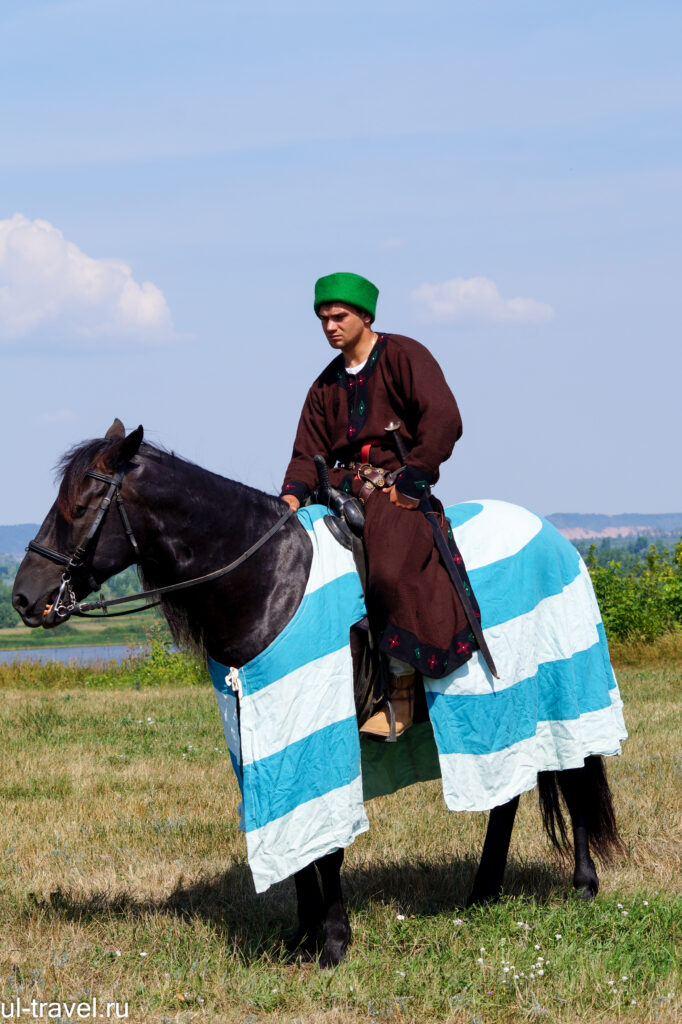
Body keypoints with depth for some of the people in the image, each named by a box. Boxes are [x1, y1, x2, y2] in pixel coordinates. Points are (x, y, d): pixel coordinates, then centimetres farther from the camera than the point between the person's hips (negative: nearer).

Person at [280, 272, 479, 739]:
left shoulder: (404, 356, -1)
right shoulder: (327, 385, 18)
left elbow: (443, 422, -12)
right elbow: (308, 454, 14)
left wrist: (410, 482, -18)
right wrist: (293, 495, -7)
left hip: (399, 486, -7)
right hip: (344, 487, 7)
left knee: (392, 569, -32)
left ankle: (401, 684, -21)